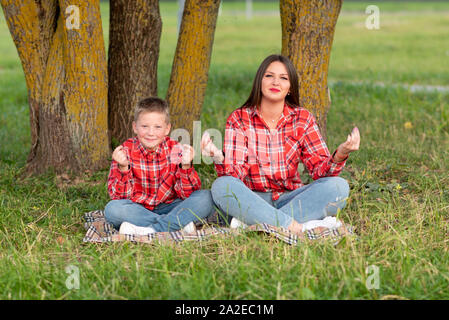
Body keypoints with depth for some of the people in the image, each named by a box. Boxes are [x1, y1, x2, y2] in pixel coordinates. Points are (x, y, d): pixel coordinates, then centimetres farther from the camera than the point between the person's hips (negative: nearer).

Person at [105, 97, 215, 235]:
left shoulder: (175, 150, -6)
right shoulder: (126, 150, -8)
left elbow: (188, 195, -10)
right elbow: (121, 196, -12)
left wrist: (186, 166, -27)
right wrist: (123, 168, -28)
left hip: (168, 208, 1)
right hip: (137, 210, -1)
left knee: (205, 197, -21)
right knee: (112, 209, -32)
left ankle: (151, 229, -27)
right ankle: (179, 224, -26)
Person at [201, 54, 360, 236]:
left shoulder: (302, 119, 4)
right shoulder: (239, 119, -1)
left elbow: (320, 169, -3)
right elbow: (234, 173, -11)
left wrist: (340, 155, -24)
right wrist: (218, 158, -34)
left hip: (290, 199, 2)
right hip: (251, 201, -2)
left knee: (338, 186, -23)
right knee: (222, 185, -32)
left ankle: (252, 223, -32)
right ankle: (298, 227, -37)